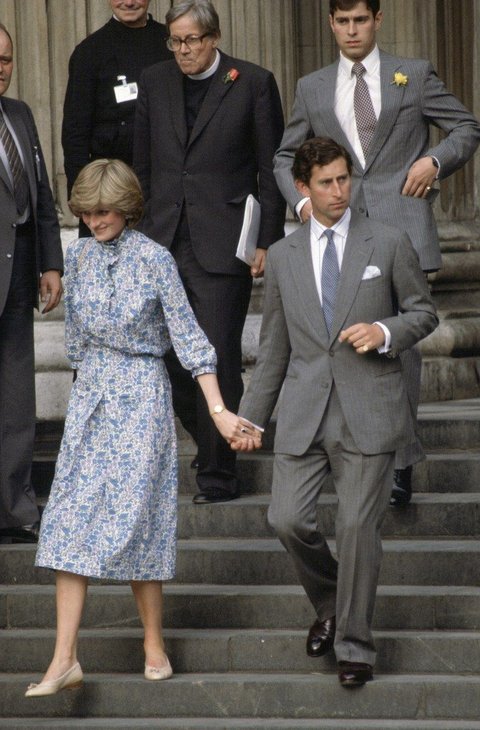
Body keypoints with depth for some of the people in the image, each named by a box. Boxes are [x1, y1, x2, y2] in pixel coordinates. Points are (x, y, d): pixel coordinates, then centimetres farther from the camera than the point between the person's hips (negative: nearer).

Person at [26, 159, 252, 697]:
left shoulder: (154, 260, -8)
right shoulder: (78, 256, 6)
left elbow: (188, 337, -8)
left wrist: (218, 410, -12)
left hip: (141, 396, -4)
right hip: (90, 395, 4)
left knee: (134, 516, -5)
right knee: (71, 517, -4)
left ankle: (155, 647, 10)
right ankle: (64, 660, -7)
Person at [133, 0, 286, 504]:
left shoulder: (253, 84, -2)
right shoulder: (154, 82, 11)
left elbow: (271, 169, -1)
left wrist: (266, 243, -5)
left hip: (221, 248, -4)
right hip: (162, 245, 5)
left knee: (218, 361, -4)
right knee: (165, 359, 5)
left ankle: (217, 476, 4)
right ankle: (213, 447, 24)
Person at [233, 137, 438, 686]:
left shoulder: (388, 244, 3)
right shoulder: (283, 256, 10)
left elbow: (423, 311, 10)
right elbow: (273, 347, 15)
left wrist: (385, 331, -11)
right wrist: (250, 416, 13)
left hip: (368, 410, -2)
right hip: (304, 412, 2)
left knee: (358, 525, -4)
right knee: (287, 519, -6)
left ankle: (354, 645, 9)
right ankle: (329, 605, 23)